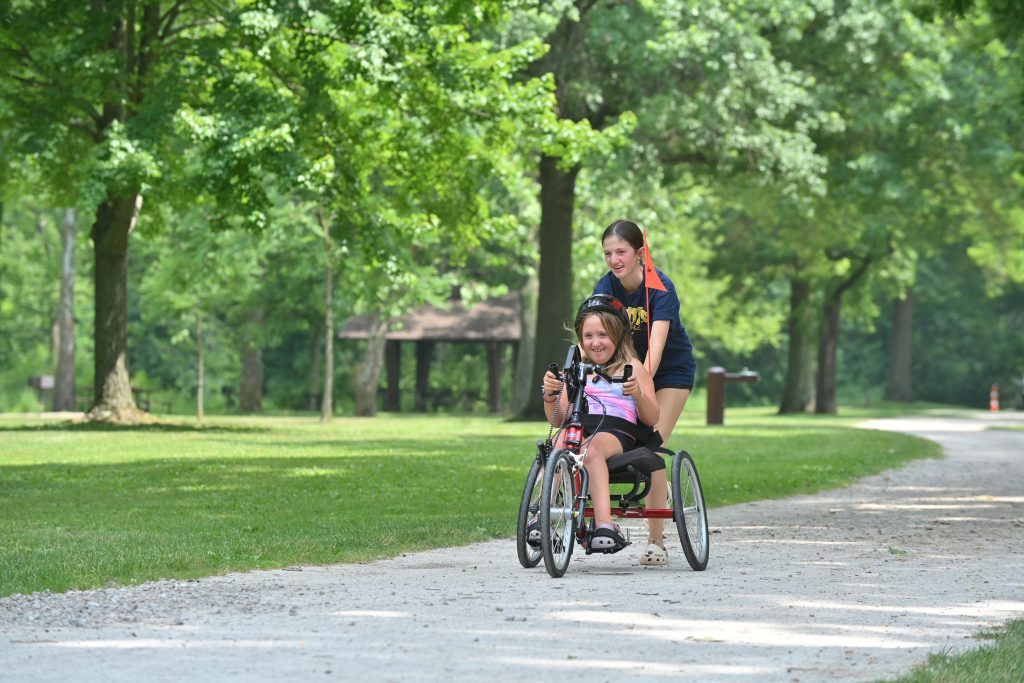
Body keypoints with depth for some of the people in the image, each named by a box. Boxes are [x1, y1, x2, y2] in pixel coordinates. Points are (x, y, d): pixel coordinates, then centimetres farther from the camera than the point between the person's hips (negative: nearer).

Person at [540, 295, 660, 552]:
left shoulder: (631, 368, 14)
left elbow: (651, 419, 7)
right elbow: (557, 419, 17)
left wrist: (638, 393, -12)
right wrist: (550, 395, -3)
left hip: (617, 430, -3)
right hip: (579, 429, 3)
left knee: (592, 448, -39)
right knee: (557, 444, -34)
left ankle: (604, 524, -52)